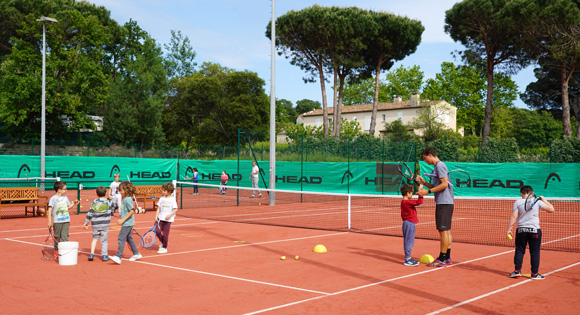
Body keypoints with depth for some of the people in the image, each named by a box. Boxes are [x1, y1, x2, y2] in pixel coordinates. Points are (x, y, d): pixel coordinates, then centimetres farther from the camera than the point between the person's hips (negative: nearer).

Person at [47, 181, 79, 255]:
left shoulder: (65, 197, 10)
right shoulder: (53, 199, -8)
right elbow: (50, 210, -9)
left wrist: (74, 204, 6)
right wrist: (49, 221, -13)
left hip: (66, 221, 4)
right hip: (57, 222, -4)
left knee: (65, 236, -2)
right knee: (57, 237, 7)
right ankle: (56, 251, 21)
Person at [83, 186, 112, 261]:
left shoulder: (94, 203, -2)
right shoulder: (109, 202, -4)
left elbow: (89, 214, 1)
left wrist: (86, 223, 9)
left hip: (95, 224, 1)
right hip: (105, 224, -1)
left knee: (95, 238, 16)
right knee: (104, 240, 6)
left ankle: (92, 254, 8)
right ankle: (104, 255, 7)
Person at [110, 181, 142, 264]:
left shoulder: (128, 200, -17)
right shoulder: (124, 199, 13)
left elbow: (132, 211, -23)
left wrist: (123, 220, -24)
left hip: (127, 223, -10)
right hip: (127, 223, 10)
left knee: (121, 238, -11)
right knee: (129, 238, 16)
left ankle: (118, 257, -12)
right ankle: (136, 254, 26)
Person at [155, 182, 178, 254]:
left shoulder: (172, 199, -6)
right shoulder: (162, 198, 8)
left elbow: (175, 209, -7)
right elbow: (159, 208, 10)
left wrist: (170, 215, -20)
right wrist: (156, 216, 2)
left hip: (168, 220, -4)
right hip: (161, 218, 4)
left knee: (165, 234, 0)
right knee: (157, 230, -9)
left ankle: (164, 248, 15)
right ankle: (162, 242, 17)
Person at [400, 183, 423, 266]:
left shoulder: (404, 202, 13)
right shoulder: (407, 202, -19)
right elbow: (419, 202, -25)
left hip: (408, 223, 11)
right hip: (409, 223, -11)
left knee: (409, 241, 16)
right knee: (409, 241, -5)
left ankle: (408, 258, 23)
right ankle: (407, 259, -1)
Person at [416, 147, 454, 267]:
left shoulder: (440, 165, -12)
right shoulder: (437, 167, 19)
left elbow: (444, 184, -20)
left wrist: (428, 191, -18)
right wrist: (424, 183, 10)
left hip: (444, 203, -10)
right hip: (444, 202, 10)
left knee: (443, 230, -8)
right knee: (446, 231, 12)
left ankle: (442, 259, -5)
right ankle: (447, 258, 18)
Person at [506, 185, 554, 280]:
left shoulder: (517, 202, 0)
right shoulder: (537, 202, -2)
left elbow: (513, 217, -4)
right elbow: (551, 209, -1)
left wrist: (509, 229, -1)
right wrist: (544, 200, 13)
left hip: (521, 230, 1)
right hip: (534, 230, -1)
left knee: (519, 251, 10)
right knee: (535, 252, 6)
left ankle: (517, 271, 9)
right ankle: (535, 274, 10)